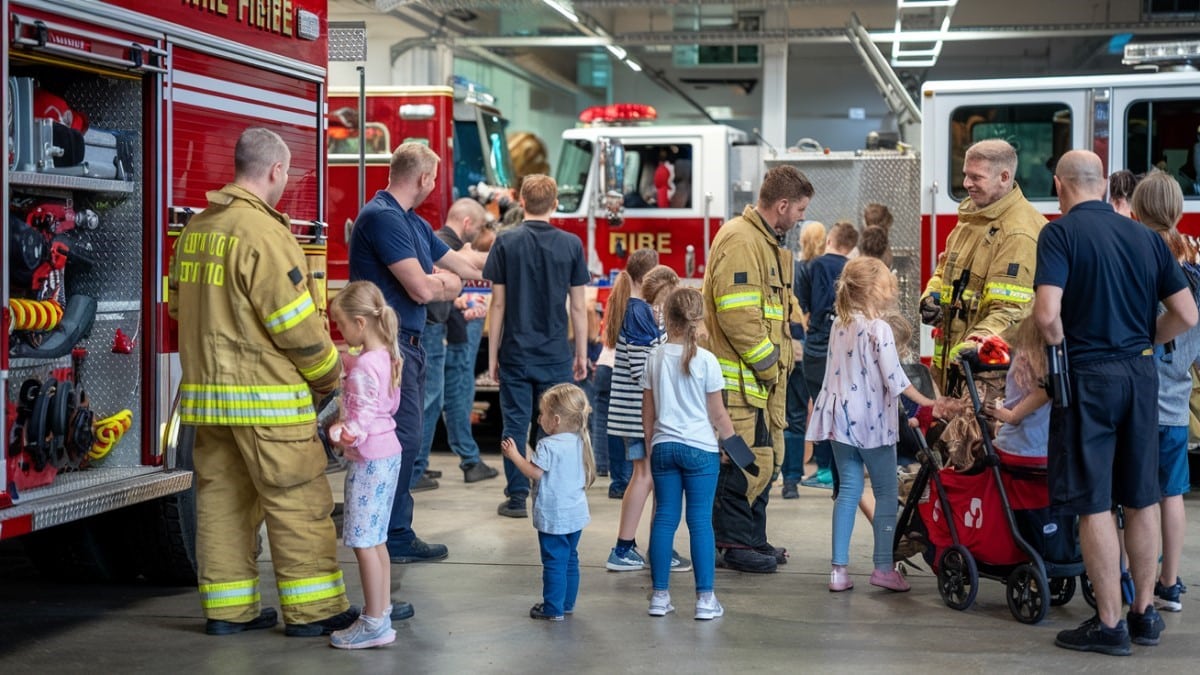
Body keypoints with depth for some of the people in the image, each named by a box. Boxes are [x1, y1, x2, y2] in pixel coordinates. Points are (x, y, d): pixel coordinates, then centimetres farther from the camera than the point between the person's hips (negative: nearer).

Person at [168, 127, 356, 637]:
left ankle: (227, 607, 18)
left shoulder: (196, 228, 12)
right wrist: (328, 375, -2)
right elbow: (295, 323, -16)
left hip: (205, 393, 9)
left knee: (221, 499, 12)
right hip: (264, 397, -8)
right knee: (298, 500, -1)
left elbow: (179, 305, 19)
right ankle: (313, 608, 4)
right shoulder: (263, 231, -16)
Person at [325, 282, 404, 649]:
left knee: (363, 541, -5)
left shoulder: (363, 367, -19)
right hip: (388, 452, 10)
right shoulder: (387, 356, 9)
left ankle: (374, 623, -3)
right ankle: (382, 611, 23)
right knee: (376, 539, 16)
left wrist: (344, 434, -42)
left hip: (368, 459, -10)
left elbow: (362, 416, -24)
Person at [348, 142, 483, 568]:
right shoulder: (382, 218, -17)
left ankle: (396, 531, 22)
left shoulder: (413, 224, 15)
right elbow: (421, 288, -22)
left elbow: (459, 263, 25)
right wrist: (450, 284, -1)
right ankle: (396, 538, 0)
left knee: (405, 436, 14)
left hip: (406, 344, 10)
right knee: (402, 437, -7)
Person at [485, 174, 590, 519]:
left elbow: (498, 303, -3)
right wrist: (582, 354, 10)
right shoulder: (571, 244, -2)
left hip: (515, 353, 0)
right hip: (556, 354, 1)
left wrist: (492, 354, 4)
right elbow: (578, 306, 1)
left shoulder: (506, 242, -3)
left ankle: (517, 497, 9)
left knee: (516, 426, 6)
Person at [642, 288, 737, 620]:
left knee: (664, 518, 8)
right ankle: (705, 598, 2)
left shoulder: (655, 359, 1)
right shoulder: (706, 360, -8)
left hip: (663, 447, 3)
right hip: (700, 449, -3)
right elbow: (717, 413, -5)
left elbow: (648, 412, 7)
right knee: (700, 521, 0)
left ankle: (660, 595, 11)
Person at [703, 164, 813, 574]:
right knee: (747, 462, -7)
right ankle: (735, 544, 2)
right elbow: (736, 314, -24)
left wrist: (777, 362, 17)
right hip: (739, 376, -11)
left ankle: (753, 539, 24)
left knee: (766, 459, 15)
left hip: (763, 376, 11)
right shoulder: (739, 240, -16)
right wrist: (766, 362, -17)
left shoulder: (768, 243, 20)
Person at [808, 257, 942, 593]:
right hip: (871, 420, -6)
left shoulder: (839, 325, 9)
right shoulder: (879, 328, -13)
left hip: (841, 417, 7)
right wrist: (925, 402, -7)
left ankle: (839, 569, 6)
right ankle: (883, 567, 5)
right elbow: (894, 379, -15)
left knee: (848, 490, 9)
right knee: (886, 492, 5)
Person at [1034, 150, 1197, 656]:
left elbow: (1047, 314, -21)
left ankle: (1109, 625, 5)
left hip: (1088, 374, -5)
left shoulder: (1061, 233, -9)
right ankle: (1144, 612, 24)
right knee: (1142, 498, 15)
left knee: (1094, 503, 1)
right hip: (1141, 373, 5)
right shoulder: (1146, 236, 6)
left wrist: (1063, 349, -2)